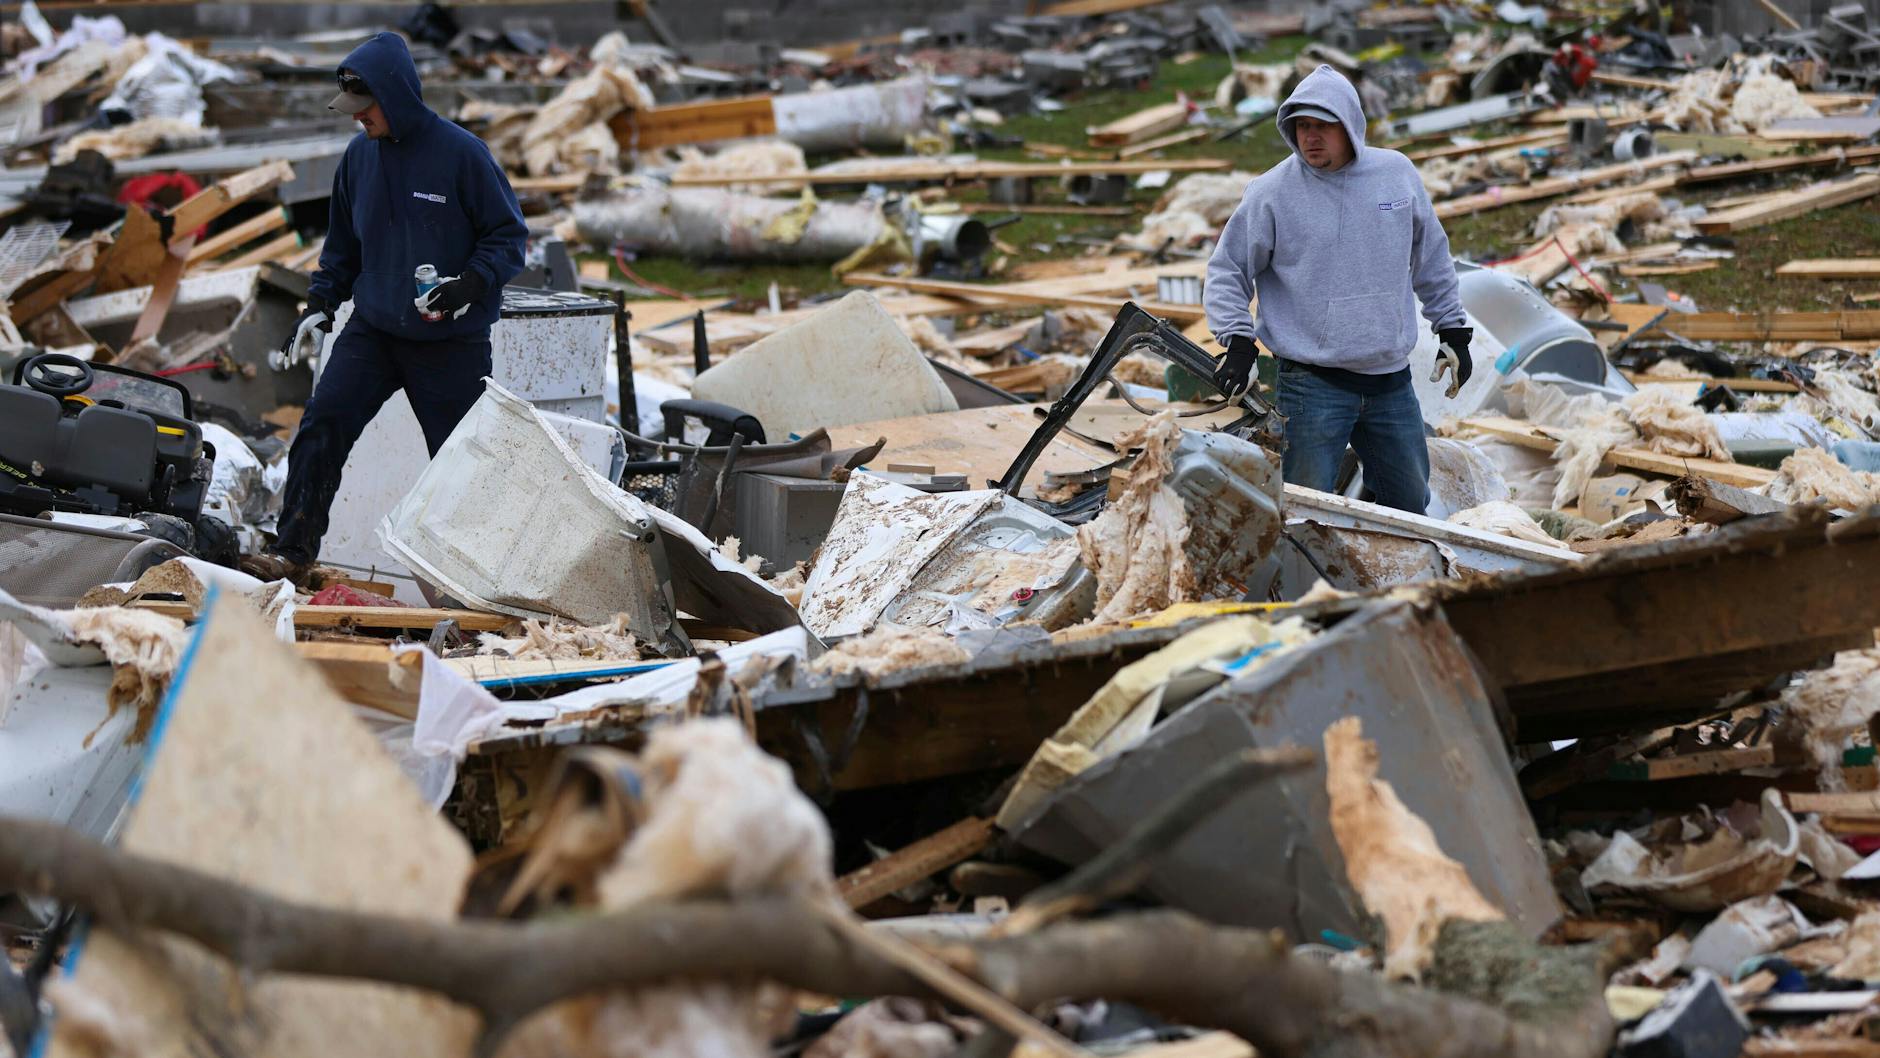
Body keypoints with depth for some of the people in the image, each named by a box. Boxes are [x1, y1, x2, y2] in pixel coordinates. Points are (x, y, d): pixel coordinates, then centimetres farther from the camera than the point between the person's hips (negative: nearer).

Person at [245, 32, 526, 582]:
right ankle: (293, 551, -7)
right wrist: (320, 305, 9)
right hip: (372, 330, 4)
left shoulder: (460, 153, -12)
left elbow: (509, 235, -6)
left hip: (452, 344, -4)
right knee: (321, 426, -11)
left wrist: (471, 285, -21)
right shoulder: (359, 155, 3)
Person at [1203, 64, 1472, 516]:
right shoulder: (1271, 192, -6)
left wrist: (1453, 330, 18)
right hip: (1312, 386, -4)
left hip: (1391, 383, 4)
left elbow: (1432, 260, 18)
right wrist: (1238, 340, -12)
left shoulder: (1398, 174, 5)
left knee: (1411, 506, 14)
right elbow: (1227, 272, 1)